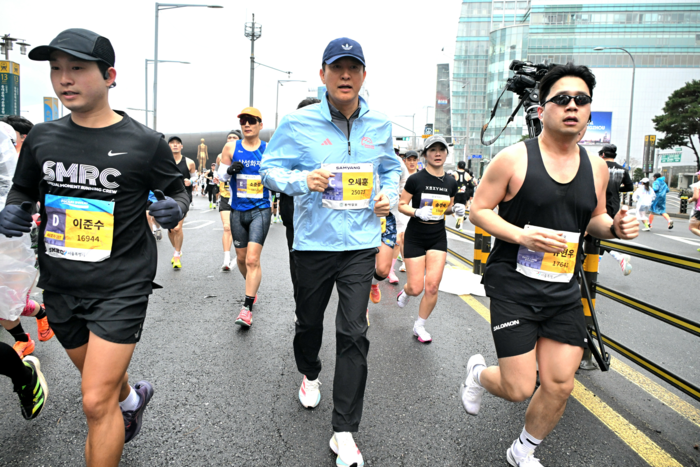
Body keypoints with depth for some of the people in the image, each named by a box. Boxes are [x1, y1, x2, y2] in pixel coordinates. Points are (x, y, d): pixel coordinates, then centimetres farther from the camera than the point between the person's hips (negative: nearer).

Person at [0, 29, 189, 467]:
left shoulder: (145, 143, -11)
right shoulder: (42, 138, 1)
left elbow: (179, 191, 1)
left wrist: (174, 208, -21)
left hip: (121, 287, -5)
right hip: (60, 285, 6)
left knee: (97, 403, -6)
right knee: (101, 379, 26)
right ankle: (133, 397, 58)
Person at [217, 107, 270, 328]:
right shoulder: (231, 148, 3)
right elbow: (220, 175, 9)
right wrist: (229, 170, -12)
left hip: (260, 210, -3)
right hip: (238, 210, 3)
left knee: (252, 259, -13)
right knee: (241, 258, 15)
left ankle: (247, 308, -7)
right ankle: (252, 288, 42)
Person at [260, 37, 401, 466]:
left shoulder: (380, 126, 4)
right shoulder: (298, 123, -5)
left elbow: (391, 167, 21)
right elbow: (271, 169, 1)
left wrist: (389, 194, 1)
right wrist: (304, 180, -18)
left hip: (361, 242, 1)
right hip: (313, 241, 0)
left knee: (354, 334, -4)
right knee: (309, 321, 18)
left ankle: (345, 433, 9)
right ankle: (310, 375, 52)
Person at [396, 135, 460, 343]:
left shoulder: (451, 182, 2)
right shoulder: (416, 179, -11)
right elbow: (401, 205, -6)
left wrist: (456, 209, -6)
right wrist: (417, 212, -24)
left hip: (438, 237, 3)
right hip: (415, 237, -3)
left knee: (432, 287, -4)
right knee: (416, 288, -3)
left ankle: (419, 326, 17)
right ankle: (405, 292, 37)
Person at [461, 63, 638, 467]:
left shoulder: (596, 167, 5)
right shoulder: (514, 159, -10)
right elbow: (478, 210, -7)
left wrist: (614, 227, -5)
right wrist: (523, 236, -22)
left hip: (564, 290, 5)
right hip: (514, 287, -5)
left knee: (560, 384, 8)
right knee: (519, 388, -3)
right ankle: (479, 372, 35)